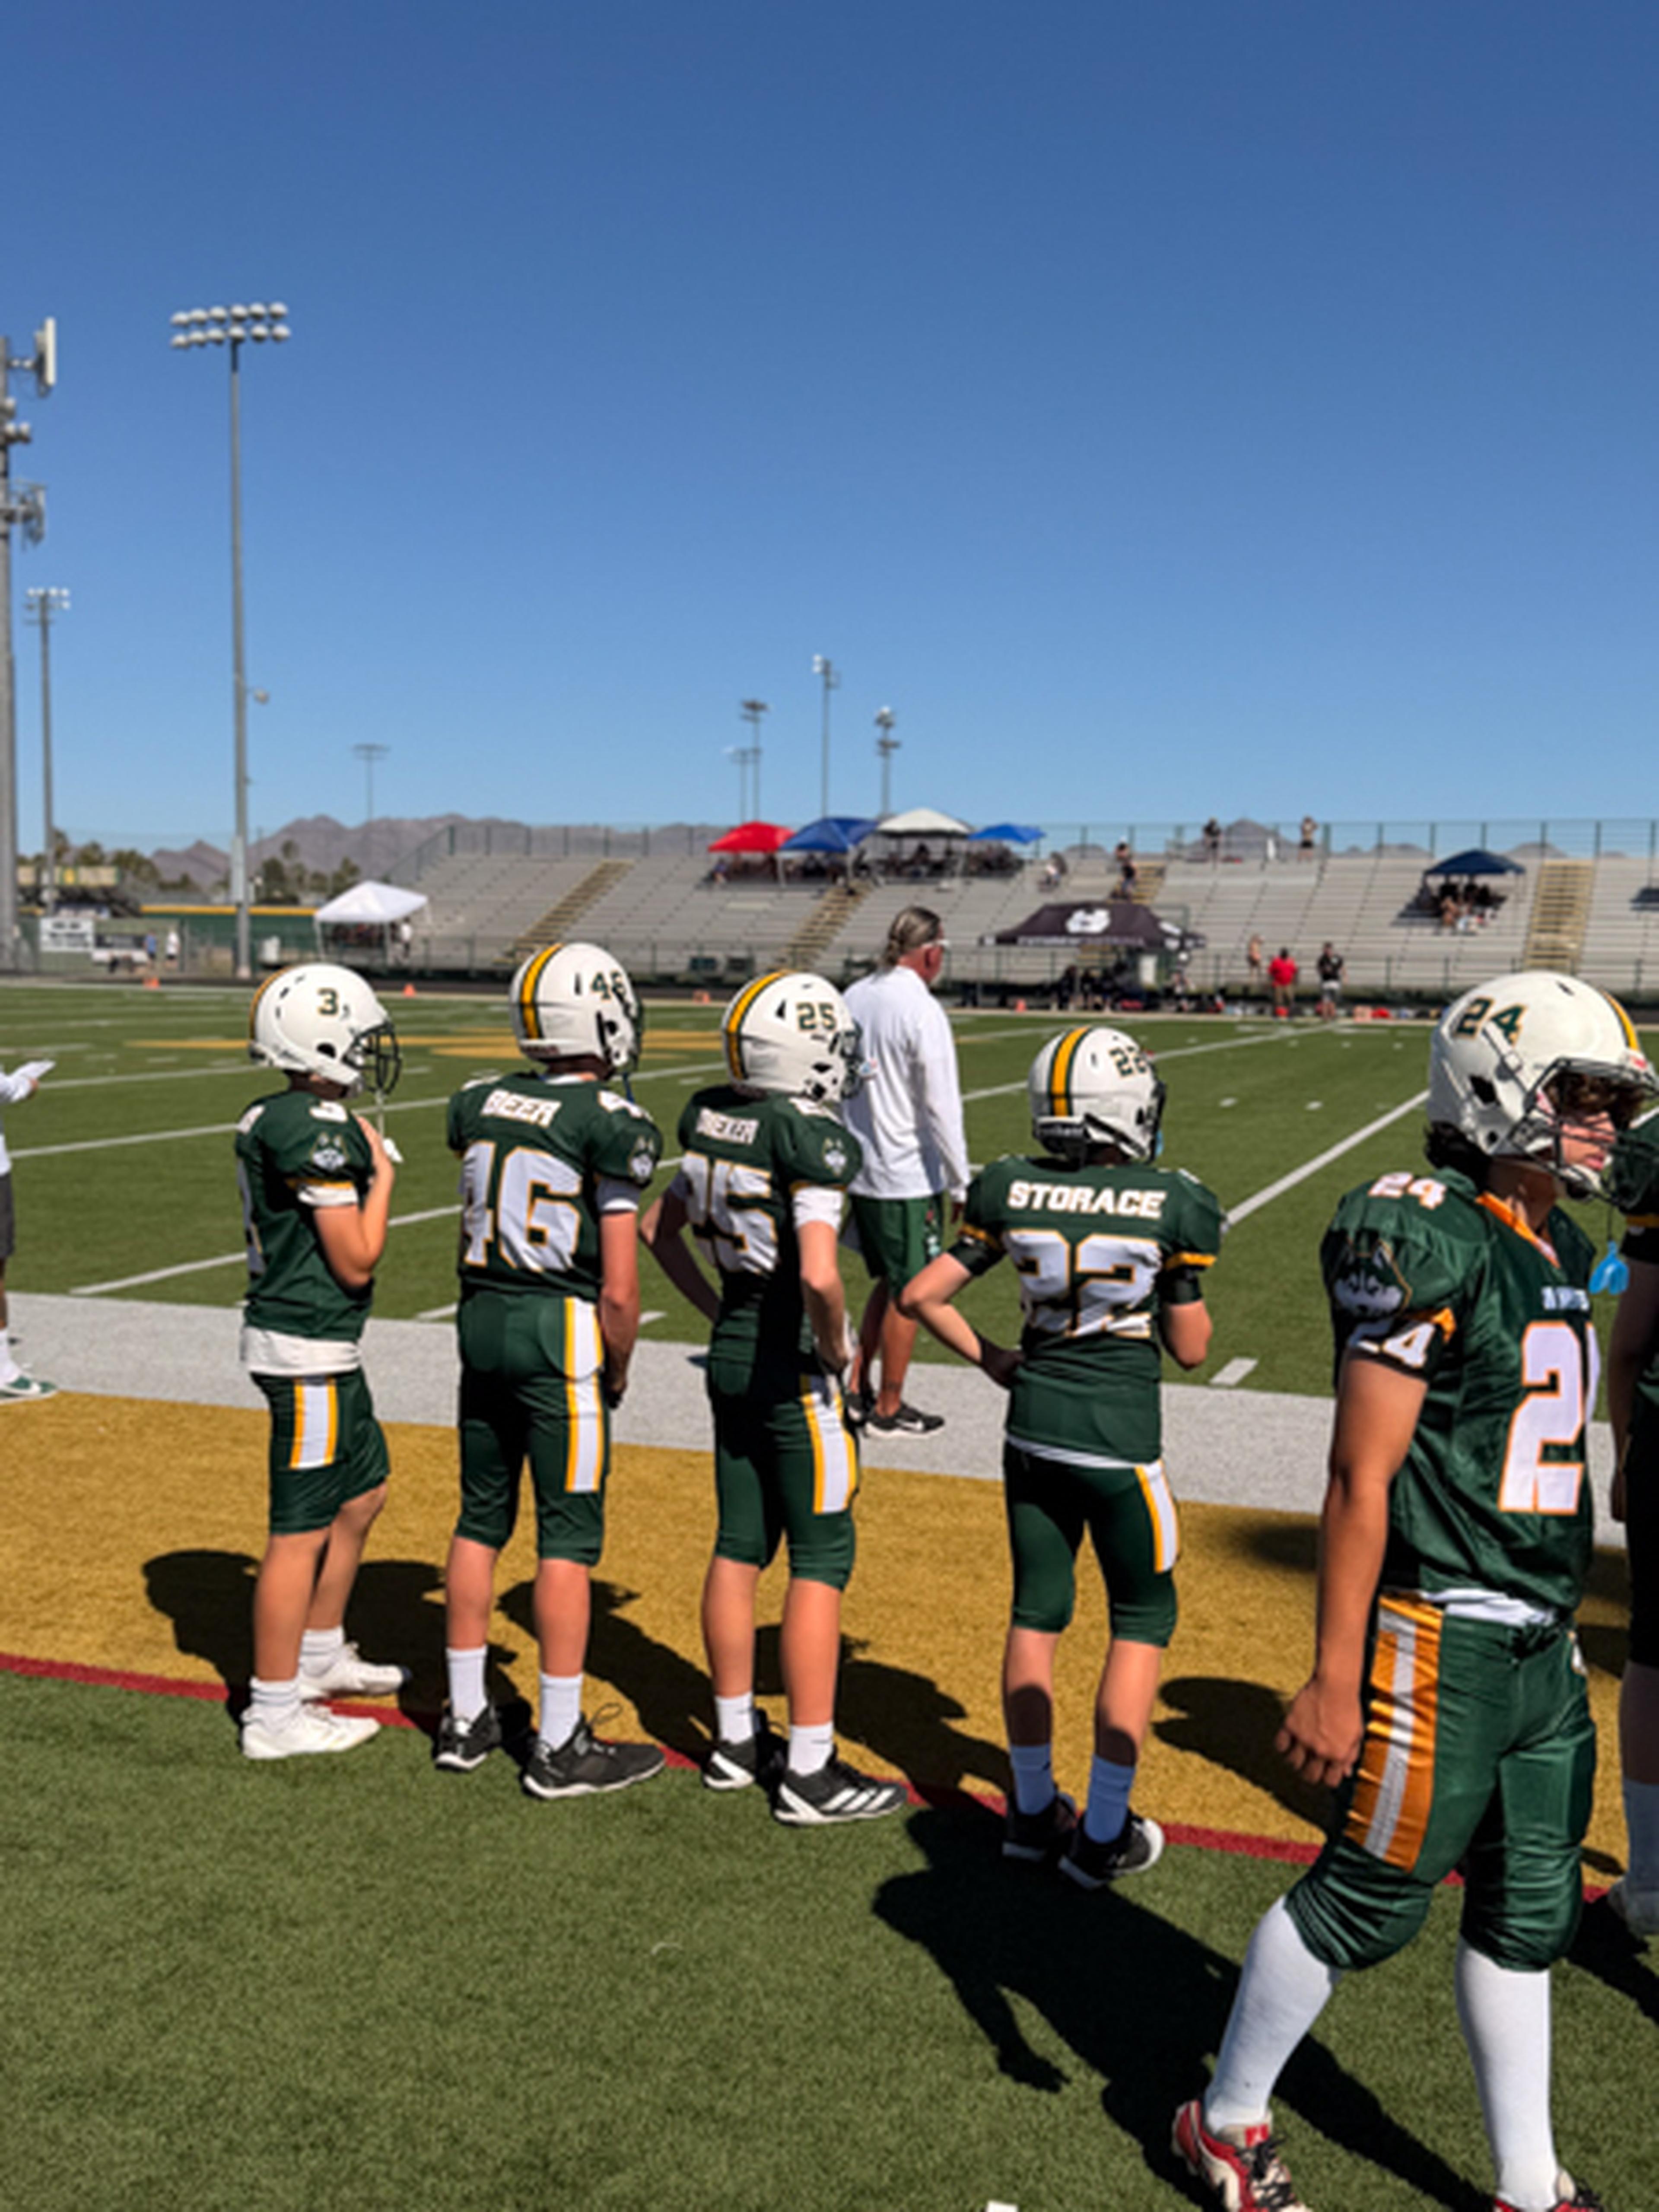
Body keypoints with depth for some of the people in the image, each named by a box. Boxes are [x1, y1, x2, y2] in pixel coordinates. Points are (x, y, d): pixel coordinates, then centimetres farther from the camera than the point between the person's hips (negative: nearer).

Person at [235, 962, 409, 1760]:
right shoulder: (322, 1132, -21)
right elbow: (356, 1262, -17)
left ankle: (319, 1657, 37)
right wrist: (382, 1174, -8)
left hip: (321, 1346, 10)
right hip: (310, 1349, -10)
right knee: (302, 1529, 0)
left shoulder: (267, 1119, 10)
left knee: (363, 1493, 23)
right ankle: (273, 1714, 11)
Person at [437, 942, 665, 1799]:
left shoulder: (477, 1104, 4)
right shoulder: (614, 1125, -13)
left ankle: (465, 1718, 26)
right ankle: (560, 1745, 11)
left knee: (481, 1518, 16)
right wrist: (617, 1370, 1)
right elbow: (619, 1288, -14)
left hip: (481, 1318, 6)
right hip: (561, 1327, -6)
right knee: (569, 1535, 3)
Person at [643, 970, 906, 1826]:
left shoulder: (712, 1120, 4)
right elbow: (818, 1276, -30)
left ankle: (736, 1740, 27)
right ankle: (810, 1771, 8)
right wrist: (837, 1350, -13)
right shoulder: (811, 1139, -20)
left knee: (740, 1545, 15)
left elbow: (659, 1228, 15)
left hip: (731, 1349, 8)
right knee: (821, 1556, 2)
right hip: (791, 1364, -8)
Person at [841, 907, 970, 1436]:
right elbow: (940, 1107, -16)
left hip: (858, 1171, 7)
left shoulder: (854, 998, 4)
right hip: (907, 1178, -7)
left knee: (888, 1282, 22)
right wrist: (961, 1183, -8)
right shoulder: (922, 1011, -18)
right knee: (909, 1293, 6)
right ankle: (889, 1409, 15)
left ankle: (857, 1387, 22)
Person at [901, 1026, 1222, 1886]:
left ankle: (1033, 1811, 28)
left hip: (1033, 1428, 4)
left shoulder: (1012, 1192, -4)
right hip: (1121, 1442, -4)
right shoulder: (1171, 1204, -13)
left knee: (1035, 1613, 17)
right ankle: (1104, 1833, 17)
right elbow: (1190, 1349, -5)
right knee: (1142, 1621, 13)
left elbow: (923, 1295, 0)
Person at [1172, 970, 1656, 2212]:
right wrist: (1335, 1680, -19)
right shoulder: (1429, 1243, -18)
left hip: (1543, 1642, 9)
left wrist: (1557, 1625, 18)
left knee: (1529, 1915, 17)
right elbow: (1362, 1480, -19)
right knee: (1374, 1897, 5)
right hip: (1443, 1633, -8)